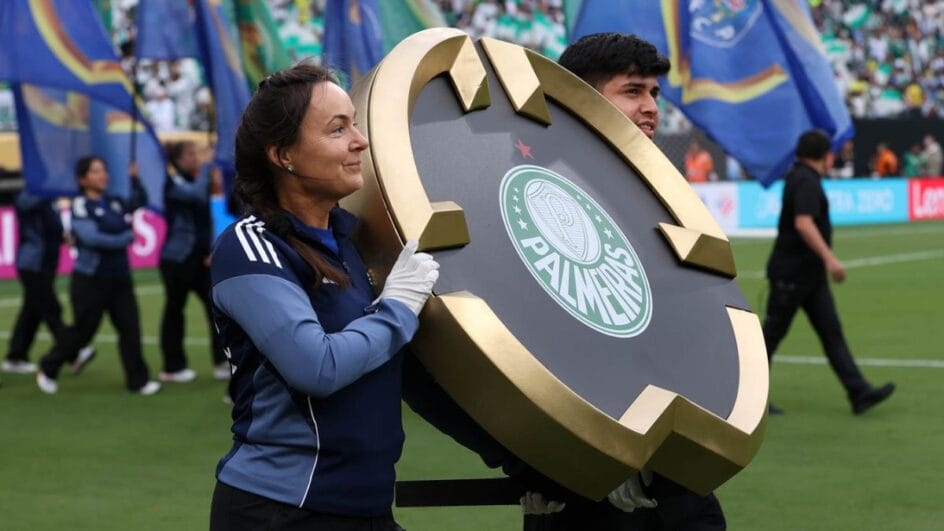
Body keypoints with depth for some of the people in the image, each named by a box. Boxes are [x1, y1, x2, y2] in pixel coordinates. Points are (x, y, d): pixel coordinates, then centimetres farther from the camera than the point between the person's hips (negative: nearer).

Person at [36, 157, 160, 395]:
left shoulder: (115, 202, 8)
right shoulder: (80, 205, -11)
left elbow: (140, 201, 24)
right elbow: (91, 237, -24)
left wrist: (135, 179, 6)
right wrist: (126, 238, -14)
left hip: (119, 278, 6)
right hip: (90, 280, -6)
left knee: (130, 328, -2)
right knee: (82, 331, 4)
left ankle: (137, 380, 4)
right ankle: (48, 369, 25)